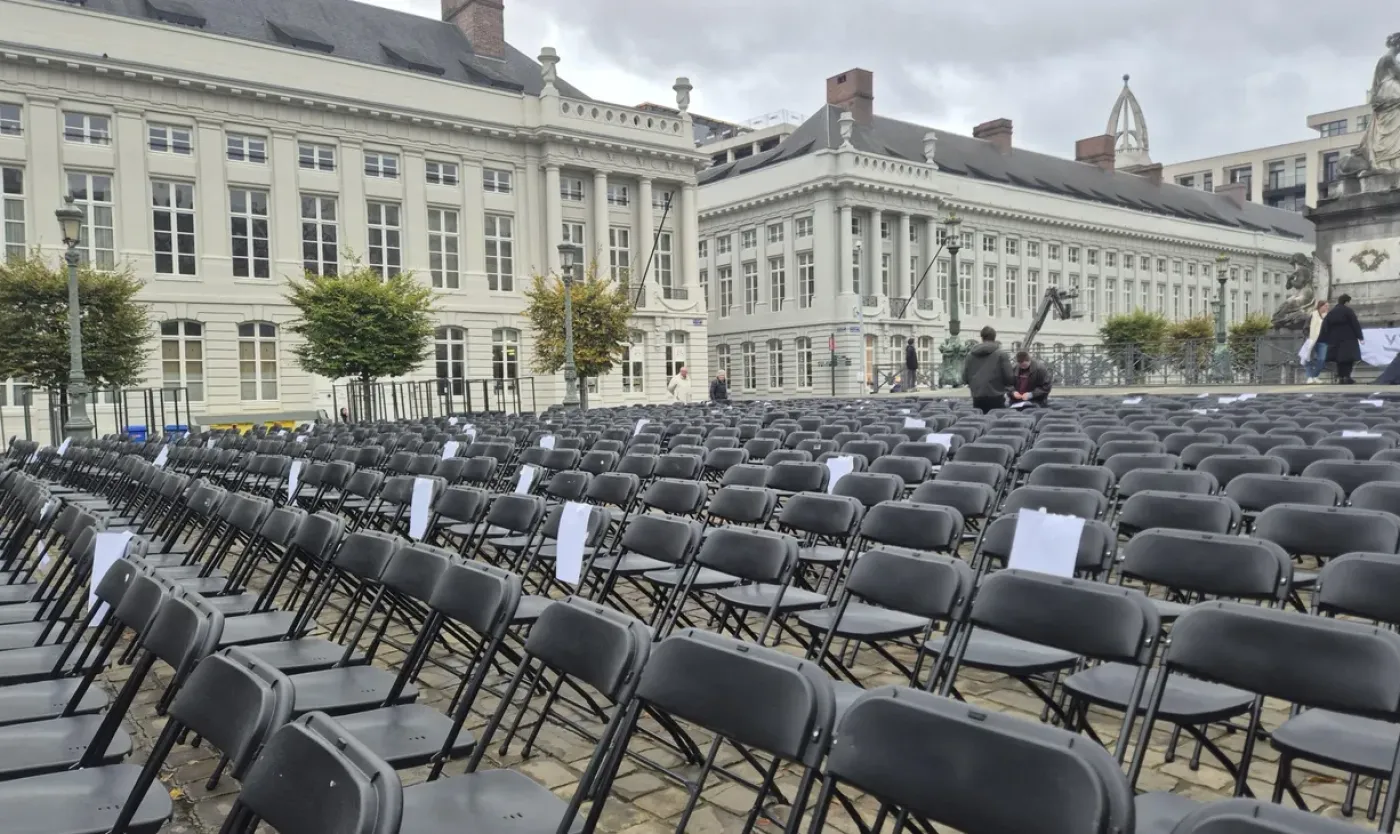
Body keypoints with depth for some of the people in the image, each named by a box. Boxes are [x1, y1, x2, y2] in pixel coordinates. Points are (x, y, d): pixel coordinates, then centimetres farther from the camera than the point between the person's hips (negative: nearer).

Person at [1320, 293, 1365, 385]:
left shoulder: (1330, 312, 10)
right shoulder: (1348, 311, -7)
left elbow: (1325, 327, 8)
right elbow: (1355, 324, -7)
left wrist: (1325, 339, 10)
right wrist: (1360, 336, -1)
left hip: (1335, 339, 5)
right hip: (1348, 339, -5)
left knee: (1339, 358, 10)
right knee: (1348, 358, -4)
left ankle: (1340, 377, 6)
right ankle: (1346, 377, -12)